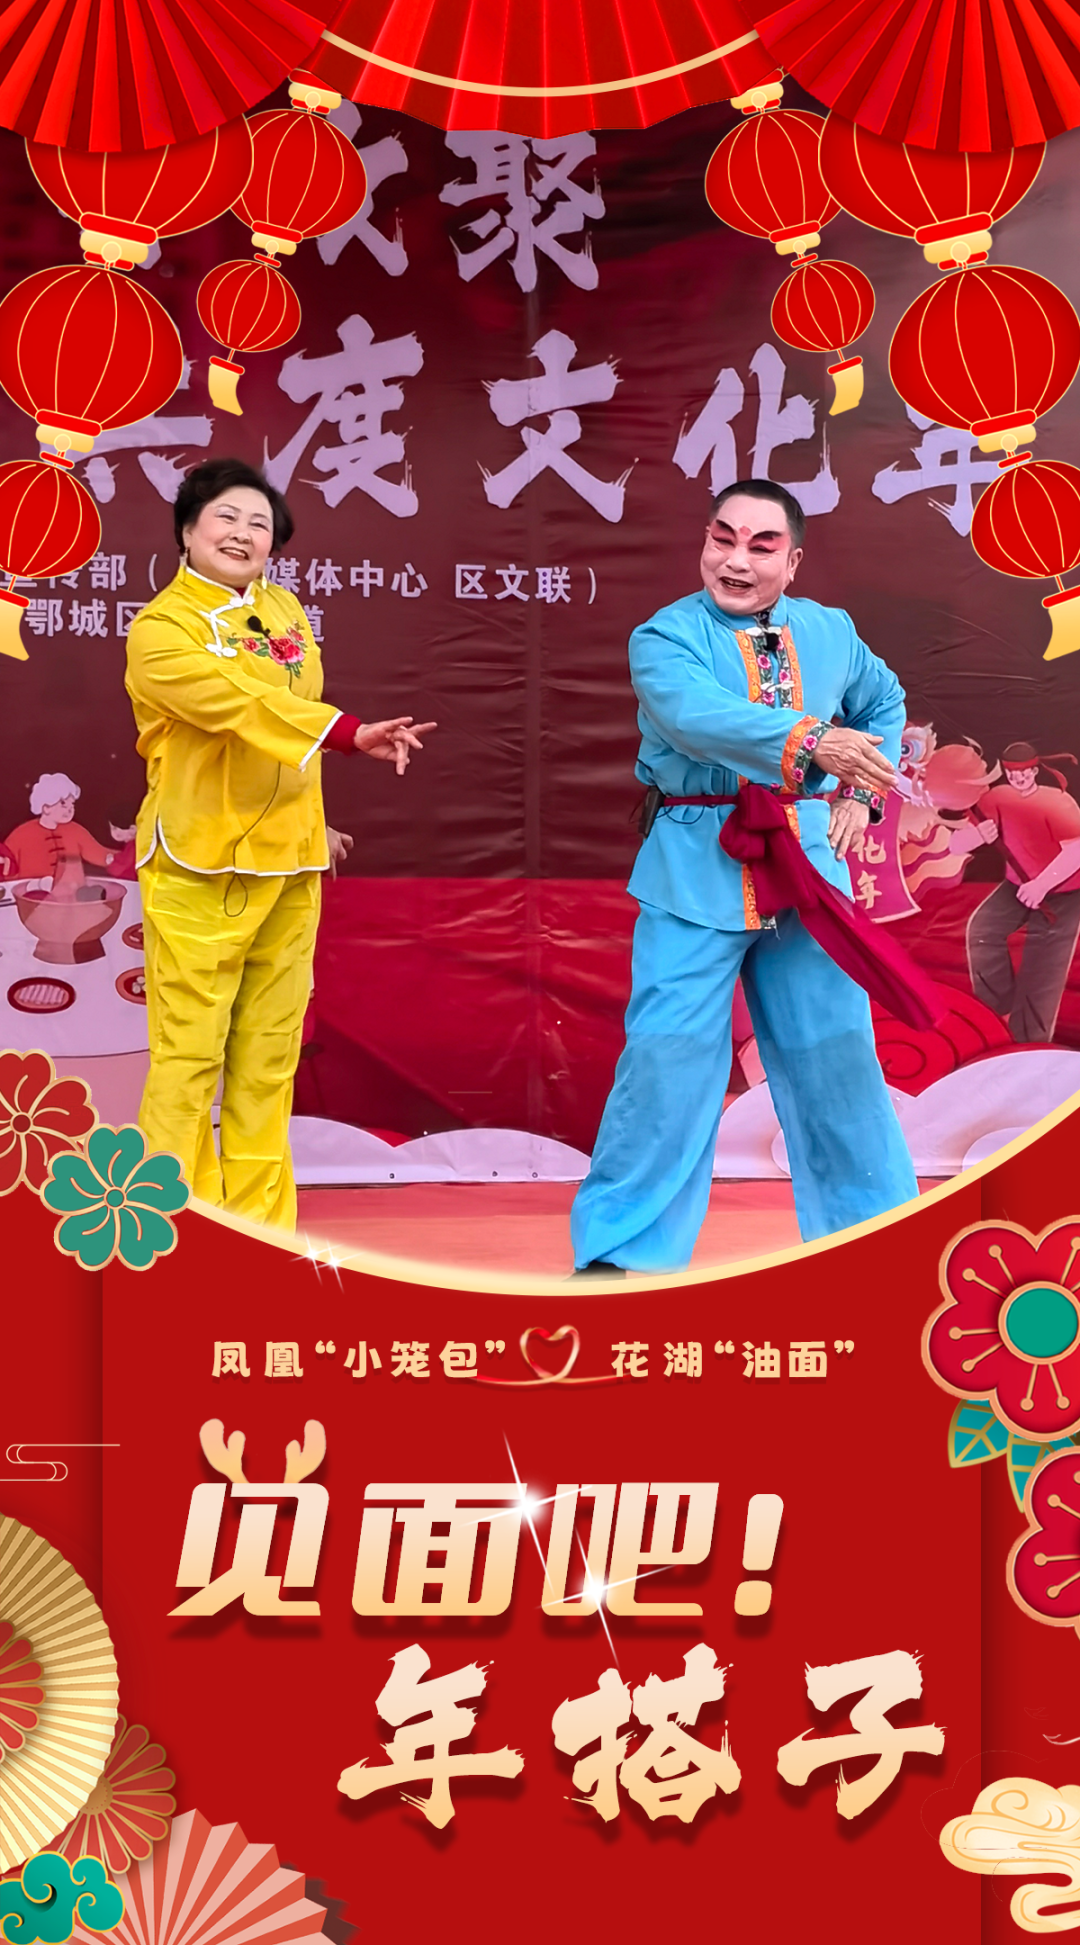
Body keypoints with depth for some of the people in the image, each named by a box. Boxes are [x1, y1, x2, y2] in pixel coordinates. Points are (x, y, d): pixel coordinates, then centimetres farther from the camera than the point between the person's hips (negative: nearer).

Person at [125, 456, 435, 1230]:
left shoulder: (286, 611, 11)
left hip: (289, 861, 6)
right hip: (199, 865, -6)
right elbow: (241, 703, -25)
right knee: (189, 1057, -4)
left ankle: (260, 1223, 20)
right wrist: (351, 733, -35)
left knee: (270, 1056, 11)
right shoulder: (160, 628, -10)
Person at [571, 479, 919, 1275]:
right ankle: (625, 1246, 5)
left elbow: (884, 704, 26)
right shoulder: (665, 637, -7)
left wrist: (862, 792, 10)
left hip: (808, 861, 4)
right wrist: (813, 741, -42)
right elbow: (700, 717, -28)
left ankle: (871, 1225, 27)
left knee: (835, 1047, 10)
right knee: (668, 1051, -7)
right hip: (696, 871, -4)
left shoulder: (830, 632, 8)